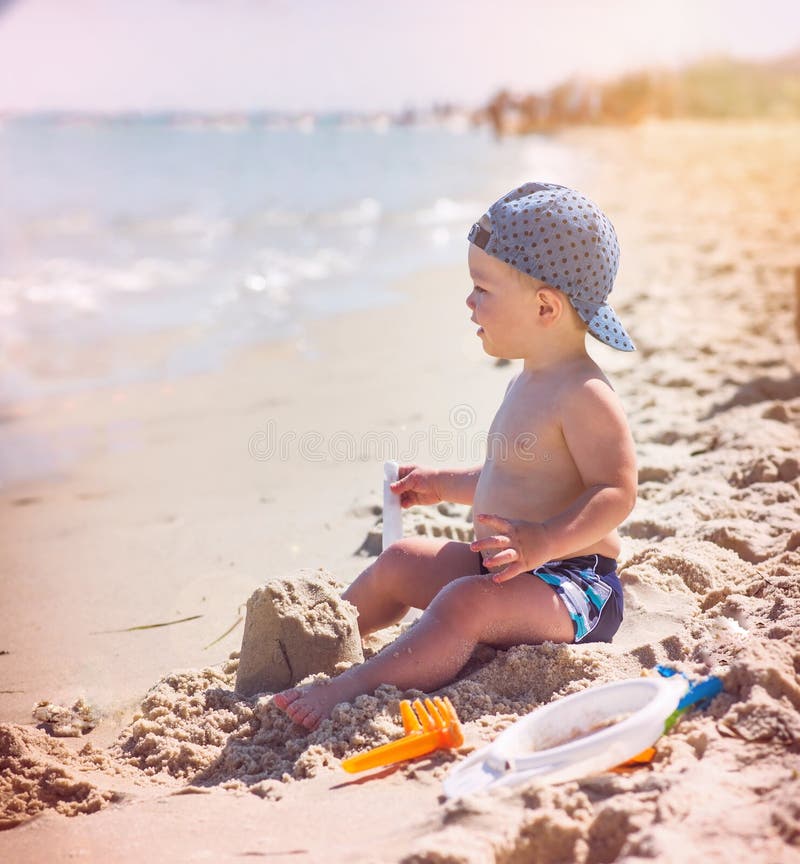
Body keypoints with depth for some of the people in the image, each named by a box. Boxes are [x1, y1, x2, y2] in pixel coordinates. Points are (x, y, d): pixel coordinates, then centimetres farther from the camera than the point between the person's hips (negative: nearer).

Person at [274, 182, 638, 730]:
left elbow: (616, 492, -26)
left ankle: (344, 695, -39)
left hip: (573, 586, -11)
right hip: (508, 569, 11)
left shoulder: (583, 395, -21)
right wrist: (446, 485, 29)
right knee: (401, 561, 18)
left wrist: (545, 541, -38)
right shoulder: (528, 384, 12)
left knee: (462, 604, -35)